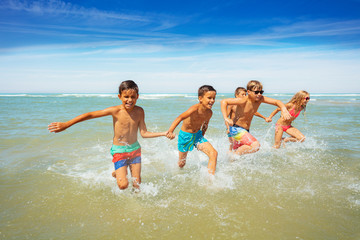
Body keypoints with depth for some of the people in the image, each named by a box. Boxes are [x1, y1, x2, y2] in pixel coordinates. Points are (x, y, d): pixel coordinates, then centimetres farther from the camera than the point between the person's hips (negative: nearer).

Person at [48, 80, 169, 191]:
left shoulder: (139, 111, -7)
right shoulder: (115, 111, -18)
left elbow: (144, 133, -2)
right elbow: (90, 115, -18)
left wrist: (164, 133, -8)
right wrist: (66, 124, -20)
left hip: (135, 149, 3)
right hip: (119, 151, -3)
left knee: (137, 183, 7)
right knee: (123, 185, -11)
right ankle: (116, 173, 22)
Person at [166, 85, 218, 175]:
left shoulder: (209, 113, -11)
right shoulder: (195, 109, -31)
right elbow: (179, 118, -47)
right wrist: (170, 131, -61)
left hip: (198, 134, 5)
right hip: (185, 135, -5)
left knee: (213, 153, -16)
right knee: (181, 163, 13)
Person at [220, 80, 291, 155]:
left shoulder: (260, 99, -5)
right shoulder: (243, 101, -23)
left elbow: (277, 102, -4)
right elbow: (224, 101, -24)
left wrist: (284, 109, -25)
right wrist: (226, 118, -30)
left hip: (246, 130, 8)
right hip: (236, 128, -8)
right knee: (256, 145, -24)